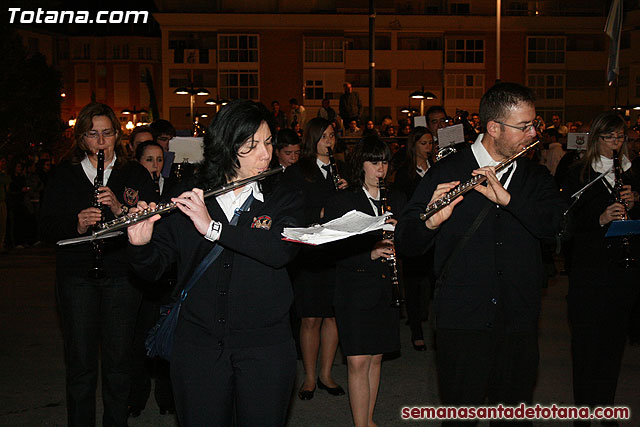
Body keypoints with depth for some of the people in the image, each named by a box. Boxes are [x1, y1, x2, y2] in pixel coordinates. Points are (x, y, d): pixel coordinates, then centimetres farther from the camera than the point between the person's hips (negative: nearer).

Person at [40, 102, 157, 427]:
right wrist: (76, 226, -15)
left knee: (118, 360, 3)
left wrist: (120, 209, -18)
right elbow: (47, 227, 4)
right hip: (76, 275, 0)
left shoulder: (135, 175, 6)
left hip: (121, 274, 0)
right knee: (80, 362, 2)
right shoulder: (64, 175, 8)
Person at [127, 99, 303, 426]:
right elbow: (153, 270, 2)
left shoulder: (284, 200, 2)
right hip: (198, 347, 0)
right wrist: (141, 245, -20)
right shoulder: (187, 201, 2)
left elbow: (283, 250, -19)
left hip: (264, 347, 0)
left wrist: (213, 227, -24)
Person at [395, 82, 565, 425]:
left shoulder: (536, 176, 9)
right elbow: (405, 244, -6)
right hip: (462, 318, -3)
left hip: (519, 320, 3)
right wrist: (432, 221, -27)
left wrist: (507, 197, -22)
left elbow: (554, 223, -10)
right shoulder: (446, 172, -1)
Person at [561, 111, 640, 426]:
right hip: (589, 268, -3)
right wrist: (600, 219, -19)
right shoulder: (578, 174, 1)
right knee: (585, 340, 0)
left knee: (614, 340, 7)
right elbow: (570, 222, -4)